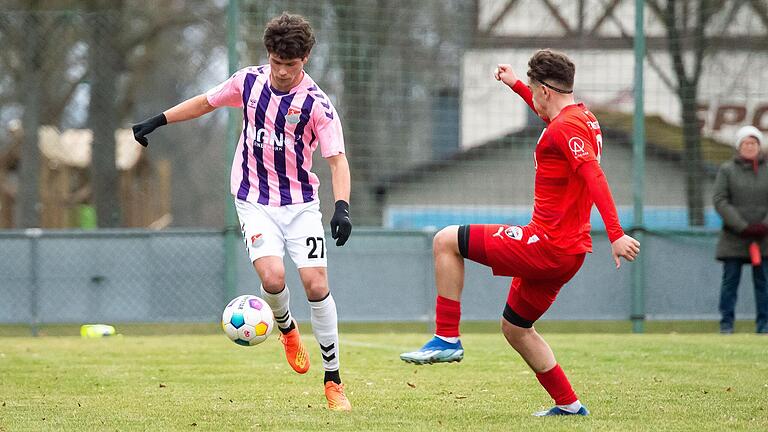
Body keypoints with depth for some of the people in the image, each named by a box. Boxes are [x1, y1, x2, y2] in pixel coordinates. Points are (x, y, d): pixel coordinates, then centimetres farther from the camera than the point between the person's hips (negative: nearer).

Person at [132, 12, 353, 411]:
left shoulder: (316, 104, -13)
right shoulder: (249, 81, -3)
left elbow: (337, 159, -14)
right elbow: (206, 102, 15)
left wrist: (342, 207, -29)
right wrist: (157, 121, 16)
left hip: (301, 203, -1)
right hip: (255, 201, 1)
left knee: (316, 284, -11)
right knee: (272, 277, -21)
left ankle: (333, 380, 2)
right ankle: (286, 328, 15)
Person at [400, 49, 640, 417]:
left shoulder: (564, 128, -15)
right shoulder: (582, 118, 15)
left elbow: (594, 176, -28)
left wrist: (615, 235, -37)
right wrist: (516, 85, 47)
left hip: (546, 245, -10)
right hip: (569, 252, 10)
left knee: (446, 241, -5)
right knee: (514, 328, 22)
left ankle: (447, 339, -6)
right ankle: (568, 405, 22)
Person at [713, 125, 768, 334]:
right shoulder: (727, 170, 5)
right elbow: (720, 201, -4)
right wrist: (743, 227, -12)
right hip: (734, 238, -1)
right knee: (730, 280, -1)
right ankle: (726, 323, 2)